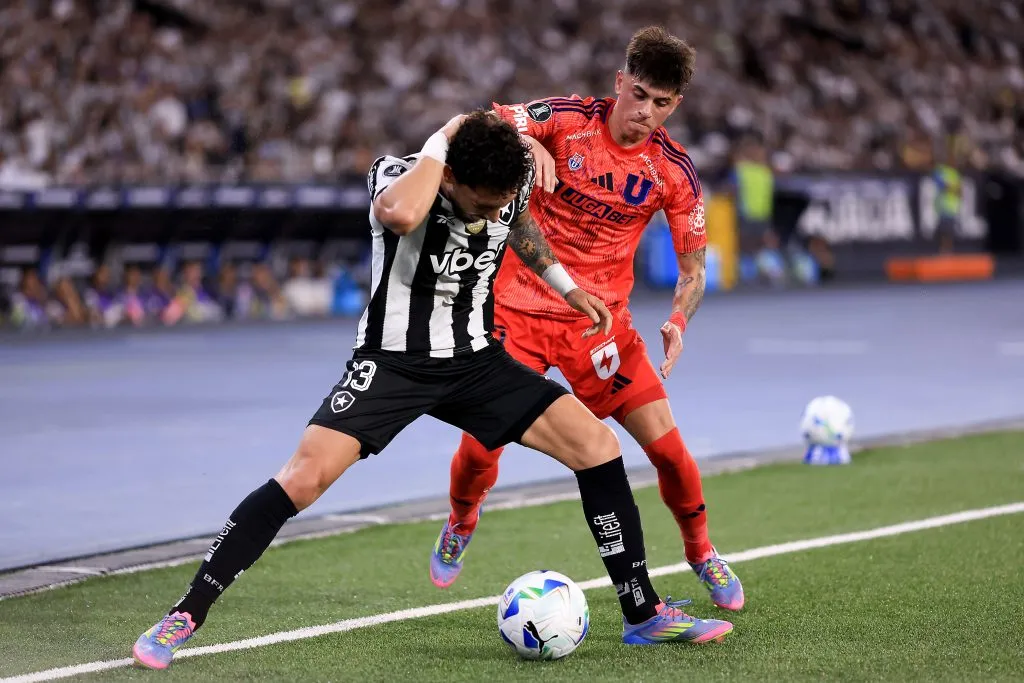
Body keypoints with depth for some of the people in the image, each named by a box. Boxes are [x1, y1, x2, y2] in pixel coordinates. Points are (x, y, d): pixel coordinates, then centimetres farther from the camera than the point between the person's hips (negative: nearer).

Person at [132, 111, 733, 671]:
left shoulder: (514, 184, -7)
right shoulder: (401, 175, -22)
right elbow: (400, 216, -49)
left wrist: (565, 284, 22)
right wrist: (441, 141, -35)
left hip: (476, 361, 5)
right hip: (392, 363, -5)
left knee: (597, 444, -7)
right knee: (305, 477, -22)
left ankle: (644, 614, 5)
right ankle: (183, 618, -12)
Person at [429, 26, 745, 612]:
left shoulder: (673, 170, -6)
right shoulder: (565, 119, -10)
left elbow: (693, 268, 1)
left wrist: (679, 323, -19)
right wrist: (527, 145, -35)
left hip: (600, 321, 1)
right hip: (519, 307, -1)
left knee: (666, 443, -8)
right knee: (480, 442, -7)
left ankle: (703, 555, 18)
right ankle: (462, 522, 29)